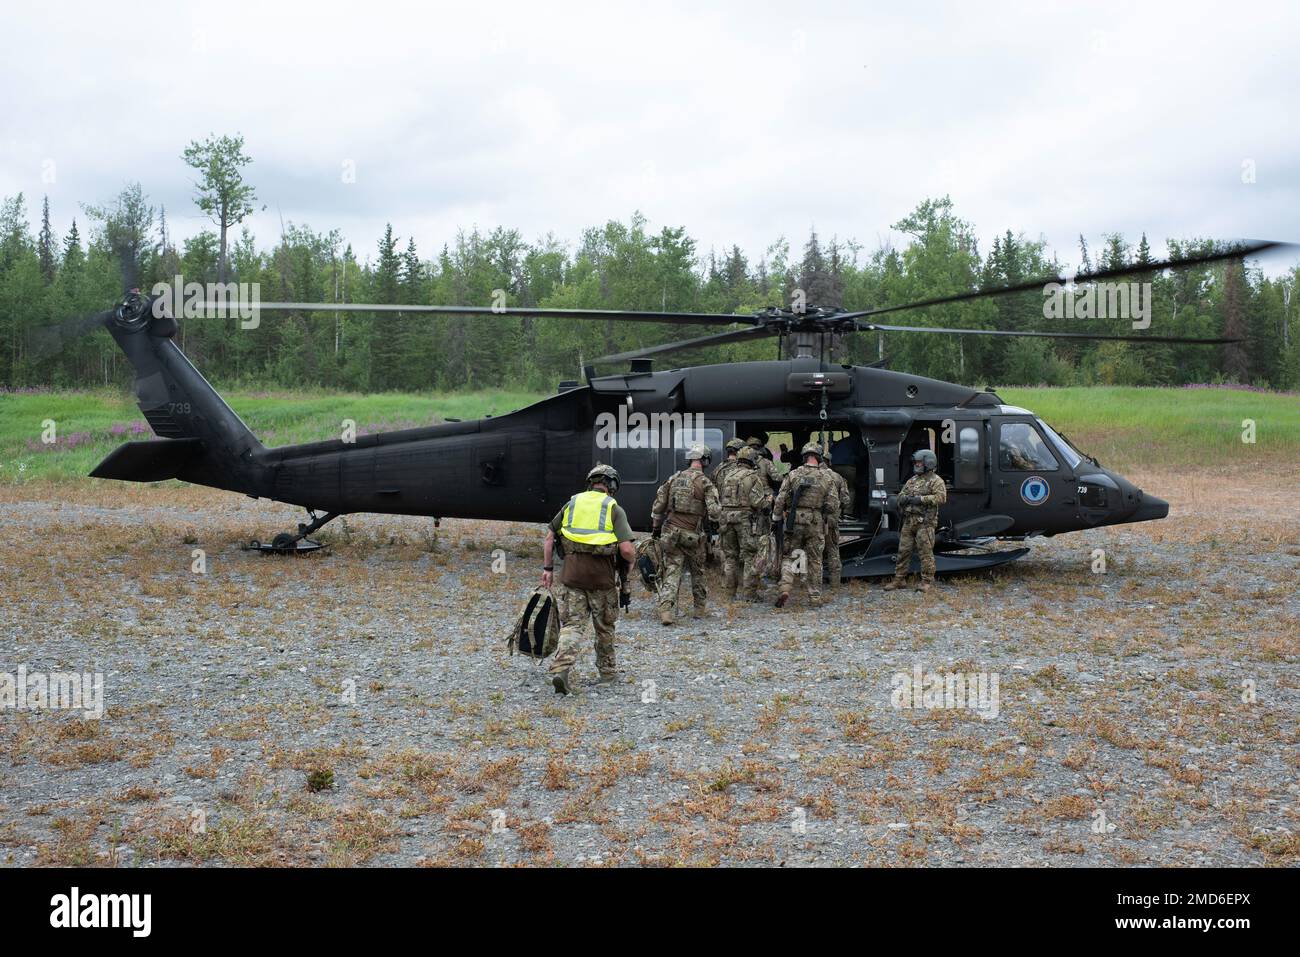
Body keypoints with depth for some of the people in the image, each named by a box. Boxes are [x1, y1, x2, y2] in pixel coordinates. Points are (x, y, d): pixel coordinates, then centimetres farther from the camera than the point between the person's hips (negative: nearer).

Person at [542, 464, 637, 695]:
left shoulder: (572, 503, 9)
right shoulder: (614, 509, -3)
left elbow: (550, 538, 12)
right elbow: (626, 549, -12)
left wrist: (547, 568, 17)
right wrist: (631, 561, 9)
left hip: (572, 574, 2)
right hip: (602, 576, -2)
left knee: (571, 625, 3)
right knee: (604, 626, 16)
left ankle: (560, 669, -17)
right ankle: (607, 672, 29)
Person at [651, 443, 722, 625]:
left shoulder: (674, 479, 6)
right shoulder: (705, 482, -8)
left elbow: (658, 506, 9)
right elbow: (714, 511, -15)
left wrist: (656, 528, 20)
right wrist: (716, 521, 9)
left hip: (671, 533, 3)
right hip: (693, 535, -2)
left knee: (671, 572, 1)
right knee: (697, 572, 17)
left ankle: (665, 609, -14)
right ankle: (701, 608, 29)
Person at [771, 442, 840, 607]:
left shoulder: (793, 474, -3)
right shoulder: (826, 477, -2)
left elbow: (780, 499, -2)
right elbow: (833, 504, -1)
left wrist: (776, 518, 9)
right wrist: (833, 520, 14)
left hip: (794, 522, -1)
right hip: (816, 524, 1)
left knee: (788, 556, 8)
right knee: (814, 560, 10)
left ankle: (785, 589, -11)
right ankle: (815, 596, 14)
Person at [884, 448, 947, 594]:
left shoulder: (935, 481, -3)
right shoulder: (912, 480, 19)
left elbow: (941, 497, -16)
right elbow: (901, 494, 22)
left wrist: (921, 499, -18)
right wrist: (904, 498, -3)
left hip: (925, 523, -7)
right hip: (908, 521, 7)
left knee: (925, 553, -5)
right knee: (903, 550, 7)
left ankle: (927, 581, 0)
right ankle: (899, 579, 13)